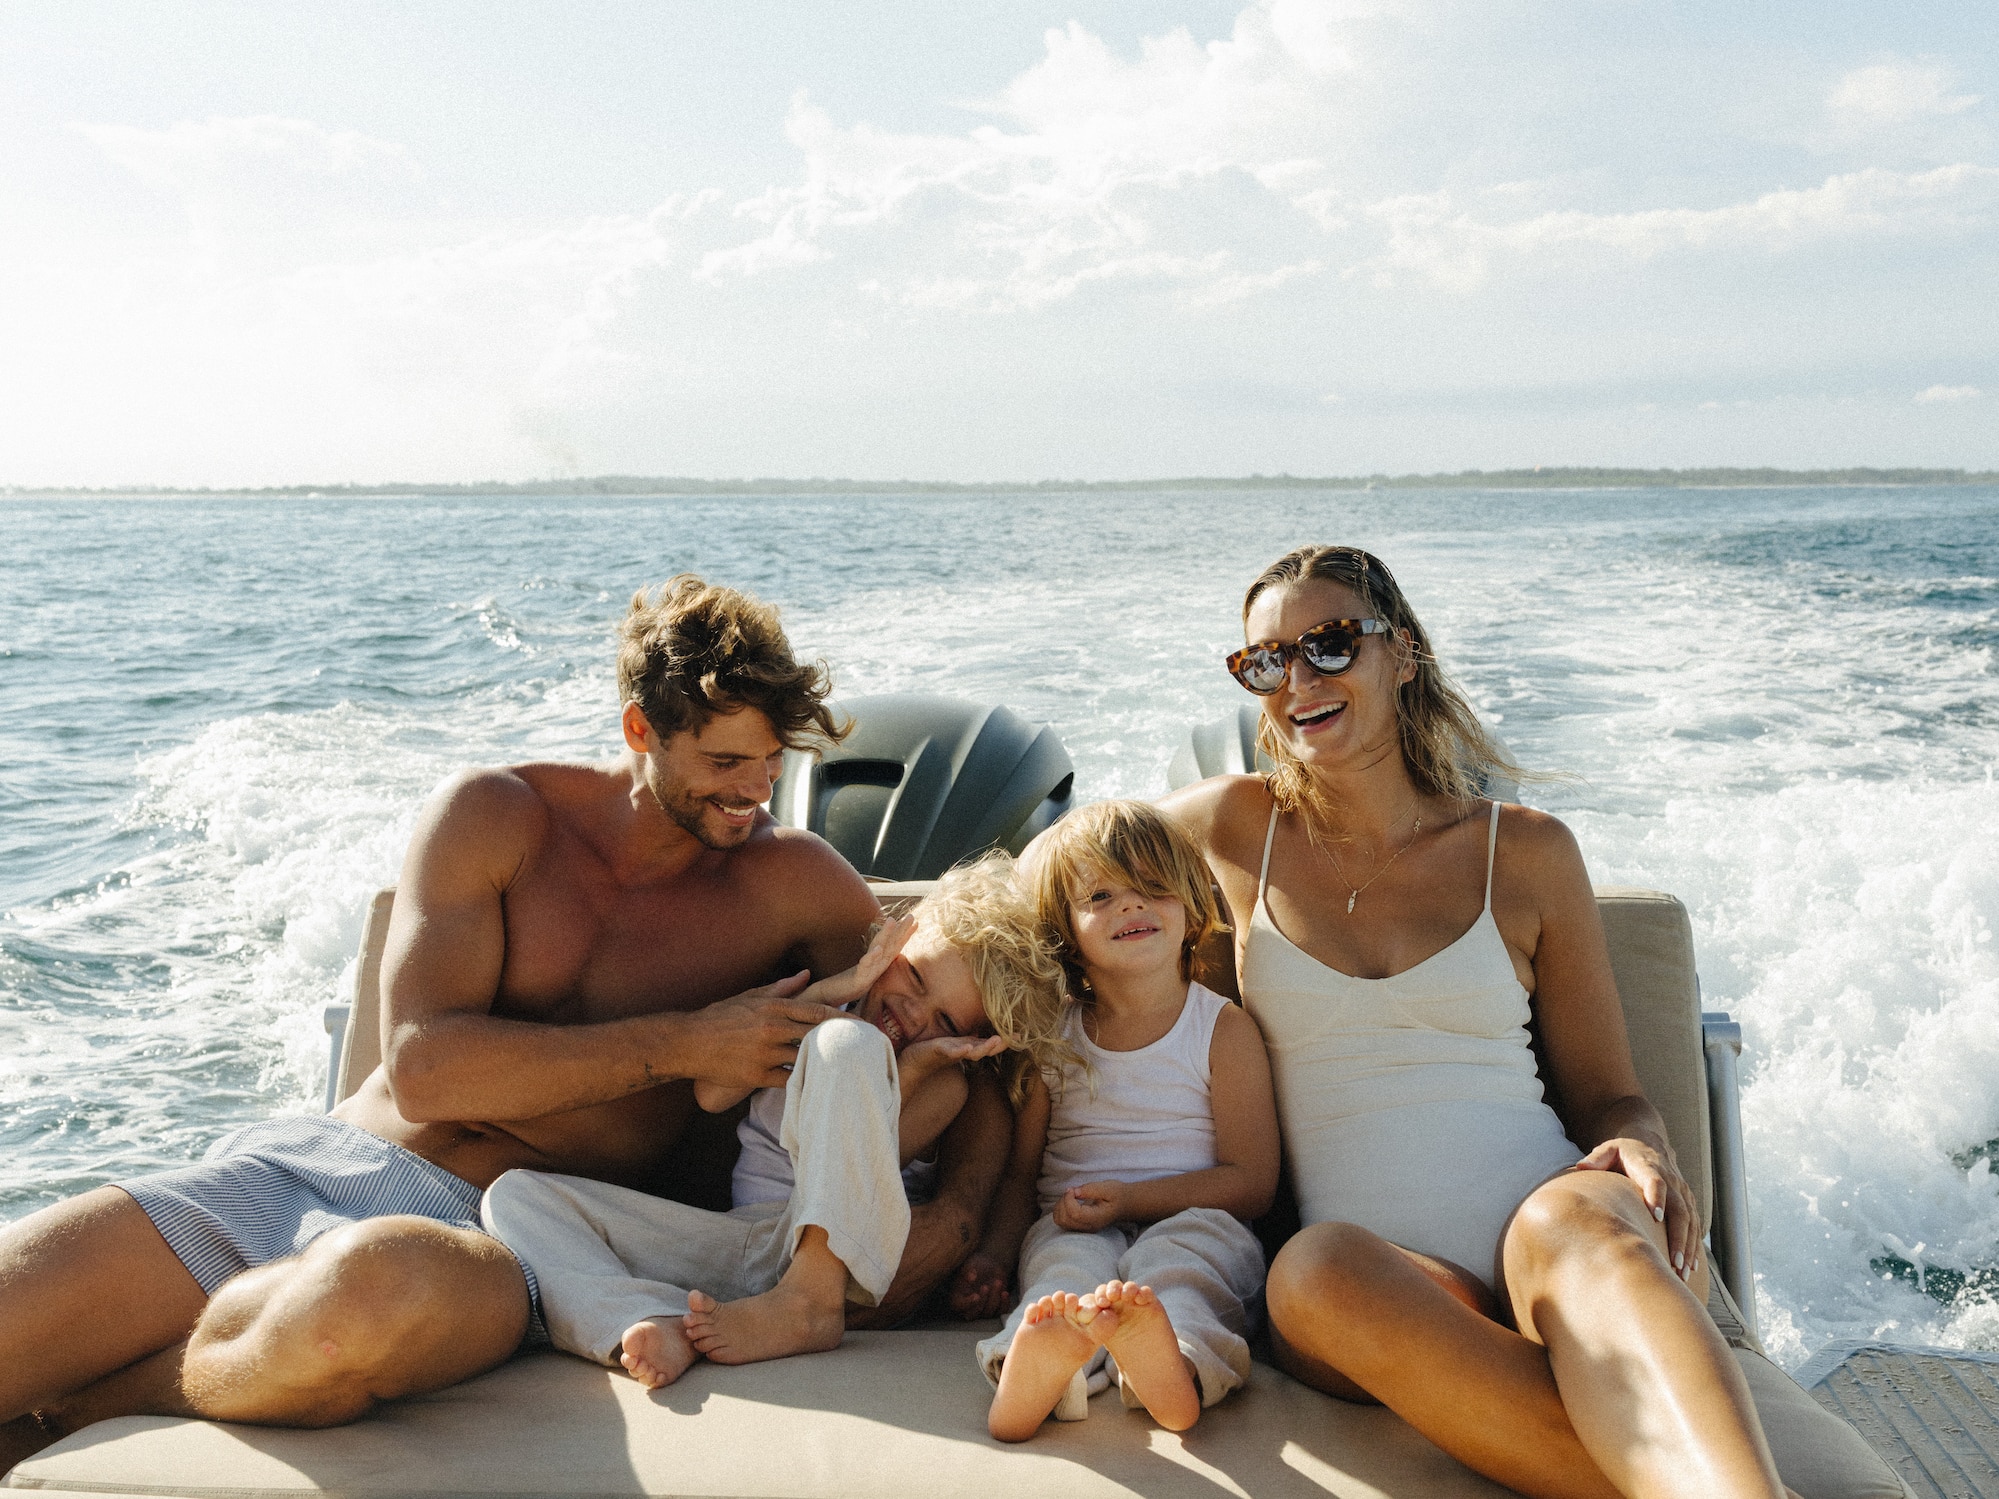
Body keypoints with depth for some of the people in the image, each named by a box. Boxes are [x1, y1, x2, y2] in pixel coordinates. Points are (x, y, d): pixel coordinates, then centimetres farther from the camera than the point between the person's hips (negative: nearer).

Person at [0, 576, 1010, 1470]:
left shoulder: (793, 885, 3)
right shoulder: (495, 818, 3)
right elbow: (423, 1067, -7)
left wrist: (954, 1216, -13)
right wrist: (684, 1045, -11)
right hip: (295, 1163, 2)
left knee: (375, 1288, -40)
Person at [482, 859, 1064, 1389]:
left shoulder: (943, 1080, 9)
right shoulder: (813, 1007, 17)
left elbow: (857, 1167, -6)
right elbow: (712, 1093, 0)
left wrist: (911, 1068, -9)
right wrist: (832, 990, -3)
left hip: (832, 1252, -4)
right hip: (735, 1250, 4)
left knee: (849, 1043, -25)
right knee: (517, 1194, -11)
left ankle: (813, 1299, -34)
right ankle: (652, 1328, -40)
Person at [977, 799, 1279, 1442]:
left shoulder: (1225, 1031, 4)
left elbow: (1252, 1180, -2)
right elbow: (1018, 1167, 12)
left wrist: (1132, 1198, -14)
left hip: (1194, 1223, -1)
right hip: (1072, 1228, 2)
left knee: (1180, 1246, -34)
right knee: (1070, 1257, -31)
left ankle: (1172, 1362, -65)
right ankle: (1030, 1374, -60)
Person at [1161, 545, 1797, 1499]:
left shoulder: (1527, 854, 11)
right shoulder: (1239, 828, 13)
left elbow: (1608, 1095, 14)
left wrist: (1641, 1153, -10)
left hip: (1545, 1220, 0)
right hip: (1380, 1280, 1)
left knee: (1577, 1218, -37)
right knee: (1314, 1271, -37)